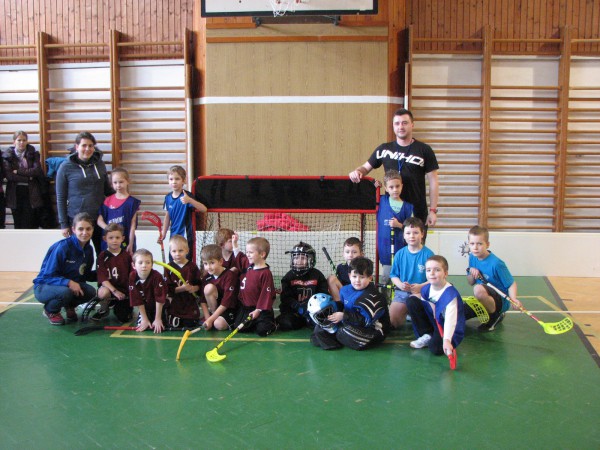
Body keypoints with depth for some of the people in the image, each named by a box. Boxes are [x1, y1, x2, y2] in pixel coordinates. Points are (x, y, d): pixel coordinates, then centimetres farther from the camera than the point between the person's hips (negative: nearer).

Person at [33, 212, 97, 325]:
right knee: (65, 292, -38)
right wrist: (69, 283, -36)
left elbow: (86, 275, 7)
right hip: (44, 287, -5)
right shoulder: (62, 247, -24)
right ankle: (50, 311, -3)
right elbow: (48, 276, -23)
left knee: (90, 292, -24)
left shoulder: (88, 249, -3)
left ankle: (70, 306, 10)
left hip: (72, 285, 5)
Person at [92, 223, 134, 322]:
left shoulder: (127, 256, 0)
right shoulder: (103, 256, -6)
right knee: (103, 292, -38)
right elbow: (102, 278, -12)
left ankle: (118, 307, 31)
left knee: (124, 318, -6)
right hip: (108, 287, -2)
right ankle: (103, 310, -3)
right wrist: (114, 291, -23)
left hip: (124, 289, 2)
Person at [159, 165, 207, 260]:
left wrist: (189, 200, -42)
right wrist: (163, 234, 15)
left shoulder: (186, 196, -15)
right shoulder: (168, 197, 2)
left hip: (186, 237, -6)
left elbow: (204, 209, -27)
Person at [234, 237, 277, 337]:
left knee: (262, 331, -15)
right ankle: (255, 323, 24)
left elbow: (266, 294, -18)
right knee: (238, 328, 0)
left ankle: (272, 324, 18)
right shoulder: (248, 267, 4)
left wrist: (258, 310, -18)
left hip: (261, 309, -7)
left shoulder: (265, 273, -18)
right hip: (245, 307, 7)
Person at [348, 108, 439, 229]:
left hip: (417, 213, -2)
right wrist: (357, 172, -10)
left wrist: (433, 210, -5)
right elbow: (366, 167, 15)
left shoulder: (424, 150, 0)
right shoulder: (384, 149, 7)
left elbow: (433, 182, 0)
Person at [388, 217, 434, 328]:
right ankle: (407, 311, 29)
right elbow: (394, 275, 8)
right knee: (392, 322, -3)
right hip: (402, 291, 4)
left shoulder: (428, 254, -8)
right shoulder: (400, 254, 2)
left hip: (420, 291, -3)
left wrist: (421, 286, -22)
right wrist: (400, 284, -12)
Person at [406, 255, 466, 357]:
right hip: (434, 322, 6)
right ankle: (426, 336, -1)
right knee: (411, 301, -8)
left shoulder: (451, 293, -28)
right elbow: (423, 307, 8)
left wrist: (446, 340, -51)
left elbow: (450, 320, -38)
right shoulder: (426, 289, -6)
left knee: (435, 348, -35)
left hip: (450, 330, -6)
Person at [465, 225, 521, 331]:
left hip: (500, 301, -7)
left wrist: (513, 299, -36)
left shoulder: (496, 264, -22)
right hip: (484, 300, 8)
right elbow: (471, 283, 10)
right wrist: (472, 274, -13)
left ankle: (495, 317, -11)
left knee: (479, 289, -38)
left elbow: (511, 284, -16)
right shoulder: (472, 258, -1)